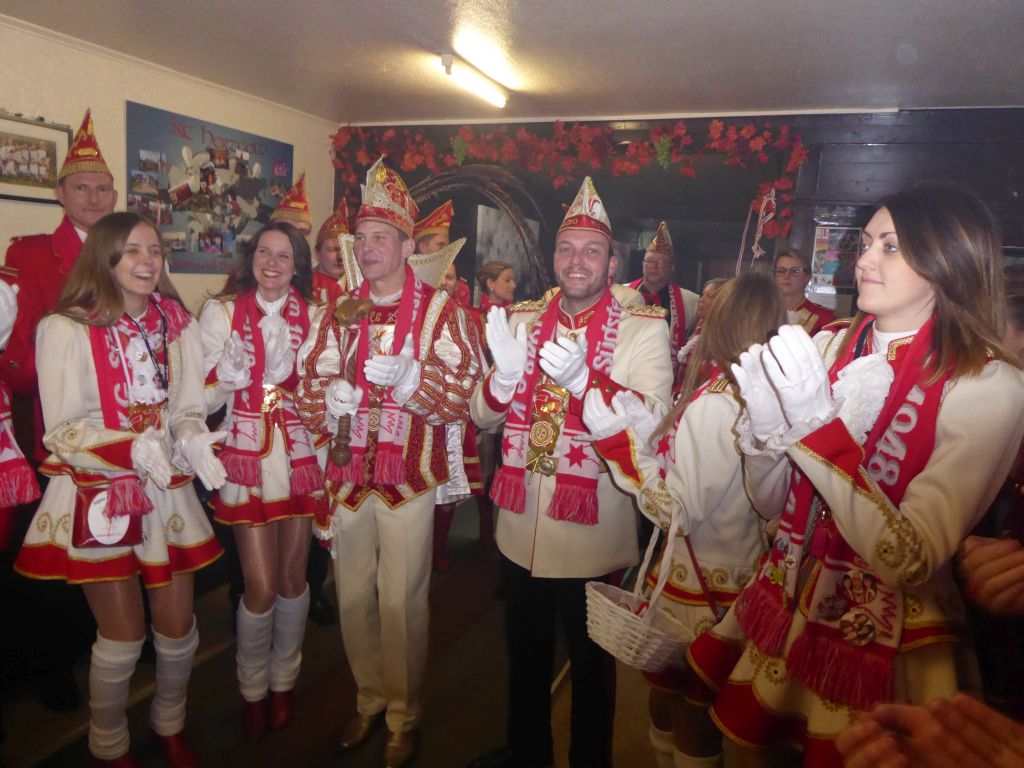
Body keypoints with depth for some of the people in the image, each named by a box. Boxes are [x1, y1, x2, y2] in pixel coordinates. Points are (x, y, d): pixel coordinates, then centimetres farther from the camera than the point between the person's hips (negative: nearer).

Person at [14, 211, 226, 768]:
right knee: (123, 636, 6)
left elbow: (187, 408, 2)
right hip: (98, 495, -4)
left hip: (167, 492, 4)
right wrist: (135, 448, -28)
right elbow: (63, 431, -12)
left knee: (177, 626, 10)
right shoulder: (65, 329, -10)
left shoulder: (177, 324, 4)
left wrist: (194, 440, -20)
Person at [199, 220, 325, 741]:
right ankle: (252, 689, 26)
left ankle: (283, 681, 34)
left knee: (293, 577, 11)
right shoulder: (221, 312, 1)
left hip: (300, 456, 2)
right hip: (247, 457, -2)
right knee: (260, 586, -1)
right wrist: (232, 366, -20)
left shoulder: (314, 316, 5)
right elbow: (205, 398, -2)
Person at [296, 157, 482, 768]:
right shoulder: (342, 313, 11)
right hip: (348, 473, 5)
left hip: (410, 477, -4)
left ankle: (404, 717, 25)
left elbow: (461, 393, -11)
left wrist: (406, 375, -27)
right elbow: (313, 380, 10)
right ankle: (370, 700, 36)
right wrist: (331, 396, -12)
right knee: (353, 597, 14)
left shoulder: (440, 310, -4)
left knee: (402, 602, 3)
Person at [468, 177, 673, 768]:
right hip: (521, 526, 5)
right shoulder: (522, 320, 3)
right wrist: (506, 373, -19)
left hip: (593, 534, -4)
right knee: (525, 654, 24)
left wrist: (581, 378, -36)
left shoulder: (645, 329, -9)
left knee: (591, 665, 17)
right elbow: (483, 415, 3)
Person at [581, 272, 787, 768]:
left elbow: (678, 511, -22)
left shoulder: (713, 405, -23)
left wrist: (619, 440, -19)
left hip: (698, 589, -7)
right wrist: (633, 425, 3)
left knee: (677, 712, 14)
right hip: (741, 574, 7)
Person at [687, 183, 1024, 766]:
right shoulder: (832, 345, -3)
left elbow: (911, 562, -25)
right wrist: (767, 427, -18)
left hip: (885, 646, -4)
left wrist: (816, 426, -31)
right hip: (786, 605, 5)